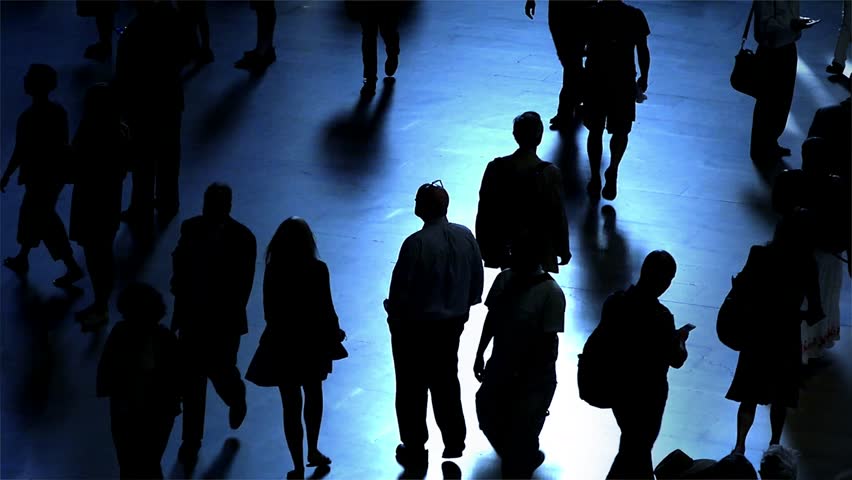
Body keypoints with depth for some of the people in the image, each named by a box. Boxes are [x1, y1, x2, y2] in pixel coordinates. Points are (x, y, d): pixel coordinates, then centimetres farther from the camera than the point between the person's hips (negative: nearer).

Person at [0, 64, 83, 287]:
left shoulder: (28, 118, -25)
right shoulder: (59, 111, -5)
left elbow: (20, 152, -18)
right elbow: (63, 143, 5)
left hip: (40, 177, -8)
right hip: (57, 173, 8)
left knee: (47, 222, 6)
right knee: (32, 214, 24)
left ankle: (72, 267, 8)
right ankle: (22, 258, 39)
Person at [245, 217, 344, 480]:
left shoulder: (273, 271, -13)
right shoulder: (317, 270, -17)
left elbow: (270, 311, -4)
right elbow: (325, 309, -12)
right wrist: (334, 333, 8)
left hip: (282, 344, 0)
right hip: (312, 342, 0)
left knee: (291, 404, 10)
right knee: (314, 394, 25)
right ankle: (313, 452, 37)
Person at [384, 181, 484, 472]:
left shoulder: (416, 244, -26)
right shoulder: (466, 237, -8)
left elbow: (401, 289, -19)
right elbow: (477, 284, 3)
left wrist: (394, 316, -1)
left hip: (415, 327, -6)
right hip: (453, 323, 6)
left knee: (412, 389, 9)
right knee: (447, 382, 23)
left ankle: (415, 450, 17)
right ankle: (454, 440, 33)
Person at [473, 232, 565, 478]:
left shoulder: (551, 293, -24)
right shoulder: (504, 279, -5)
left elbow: (548, 341, -20)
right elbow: (491, 319, 7)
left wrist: (523, 374, -19)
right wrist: (480, 354, 11)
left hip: (533, 374, -6)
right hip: (500, 365, 6)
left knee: (521, 428, 4)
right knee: (487, 412, 20)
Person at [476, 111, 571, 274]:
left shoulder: (495, 168, -10)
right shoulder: (550, 173, -18)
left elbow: (484, 212, -2)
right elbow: (558, 215, -9)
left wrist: (484, 248, 11)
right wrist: (564, 251, 5)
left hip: (504, 251, 2)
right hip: (540, 254, -2)